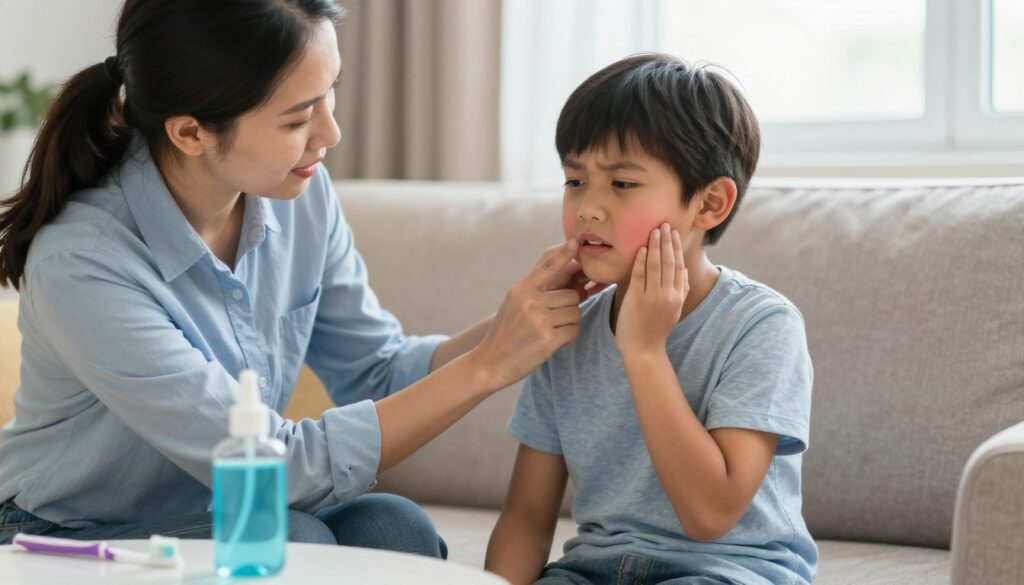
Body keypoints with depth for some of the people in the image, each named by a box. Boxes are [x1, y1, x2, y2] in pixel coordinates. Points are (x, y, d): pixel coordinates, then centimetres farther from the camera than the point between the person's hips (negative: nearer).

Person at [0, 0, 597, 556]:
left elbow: (377, 372, 0)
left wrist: (515, 323, -17)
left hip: (222, 524, 6)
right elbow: (284, 469, -28)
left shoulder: (300, 194, -9)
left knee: (394, 526, -22)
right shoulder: (82, 264, -29)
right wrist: (487, 367, -27)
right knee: (290, 542, -31)